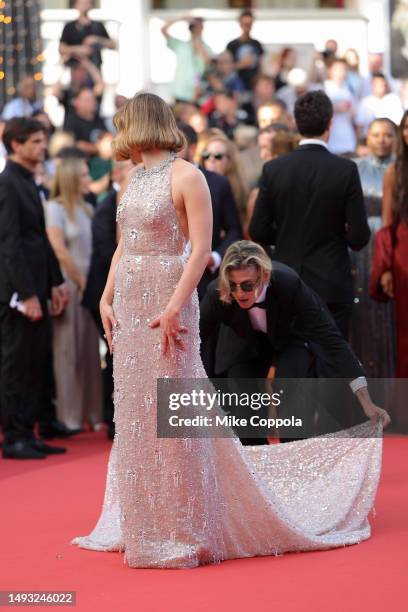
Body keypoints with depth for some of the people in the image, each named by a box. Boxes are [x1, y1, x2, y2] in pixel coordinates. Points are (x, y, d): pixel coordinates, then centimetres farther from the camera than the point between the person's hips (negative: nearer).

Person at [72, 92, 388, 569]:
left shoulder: (186, 177, -10)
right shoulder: (134, 179, 13)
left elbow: (201, 249, -15)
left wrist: (174, 307, -22)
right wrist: (106, 298, 6)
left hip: (166, 303, -8)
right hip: (129, 305, 8)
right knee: (134, 414, 10)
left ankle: (183, 530, 4)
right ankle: (142, 524, 19)